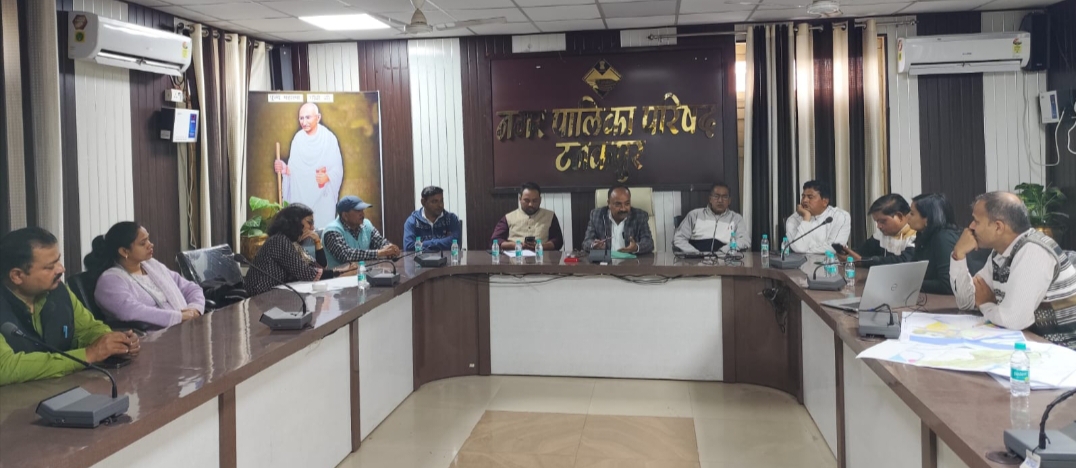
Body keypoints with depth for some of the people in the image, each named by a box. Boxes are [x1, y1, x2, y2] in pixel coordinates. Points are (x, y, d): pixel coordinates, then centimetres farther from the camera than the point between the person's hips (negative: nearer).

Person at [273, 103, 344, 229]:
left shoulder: (329, 138, -8)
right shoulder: (298, 138, 4)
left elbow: (338, 169, -8)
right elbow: (293, 169, 8)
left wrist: (327, 177, -28)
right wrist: (284, 168, -13)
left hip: (323, 196, -3)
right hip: (300, 195, 3)